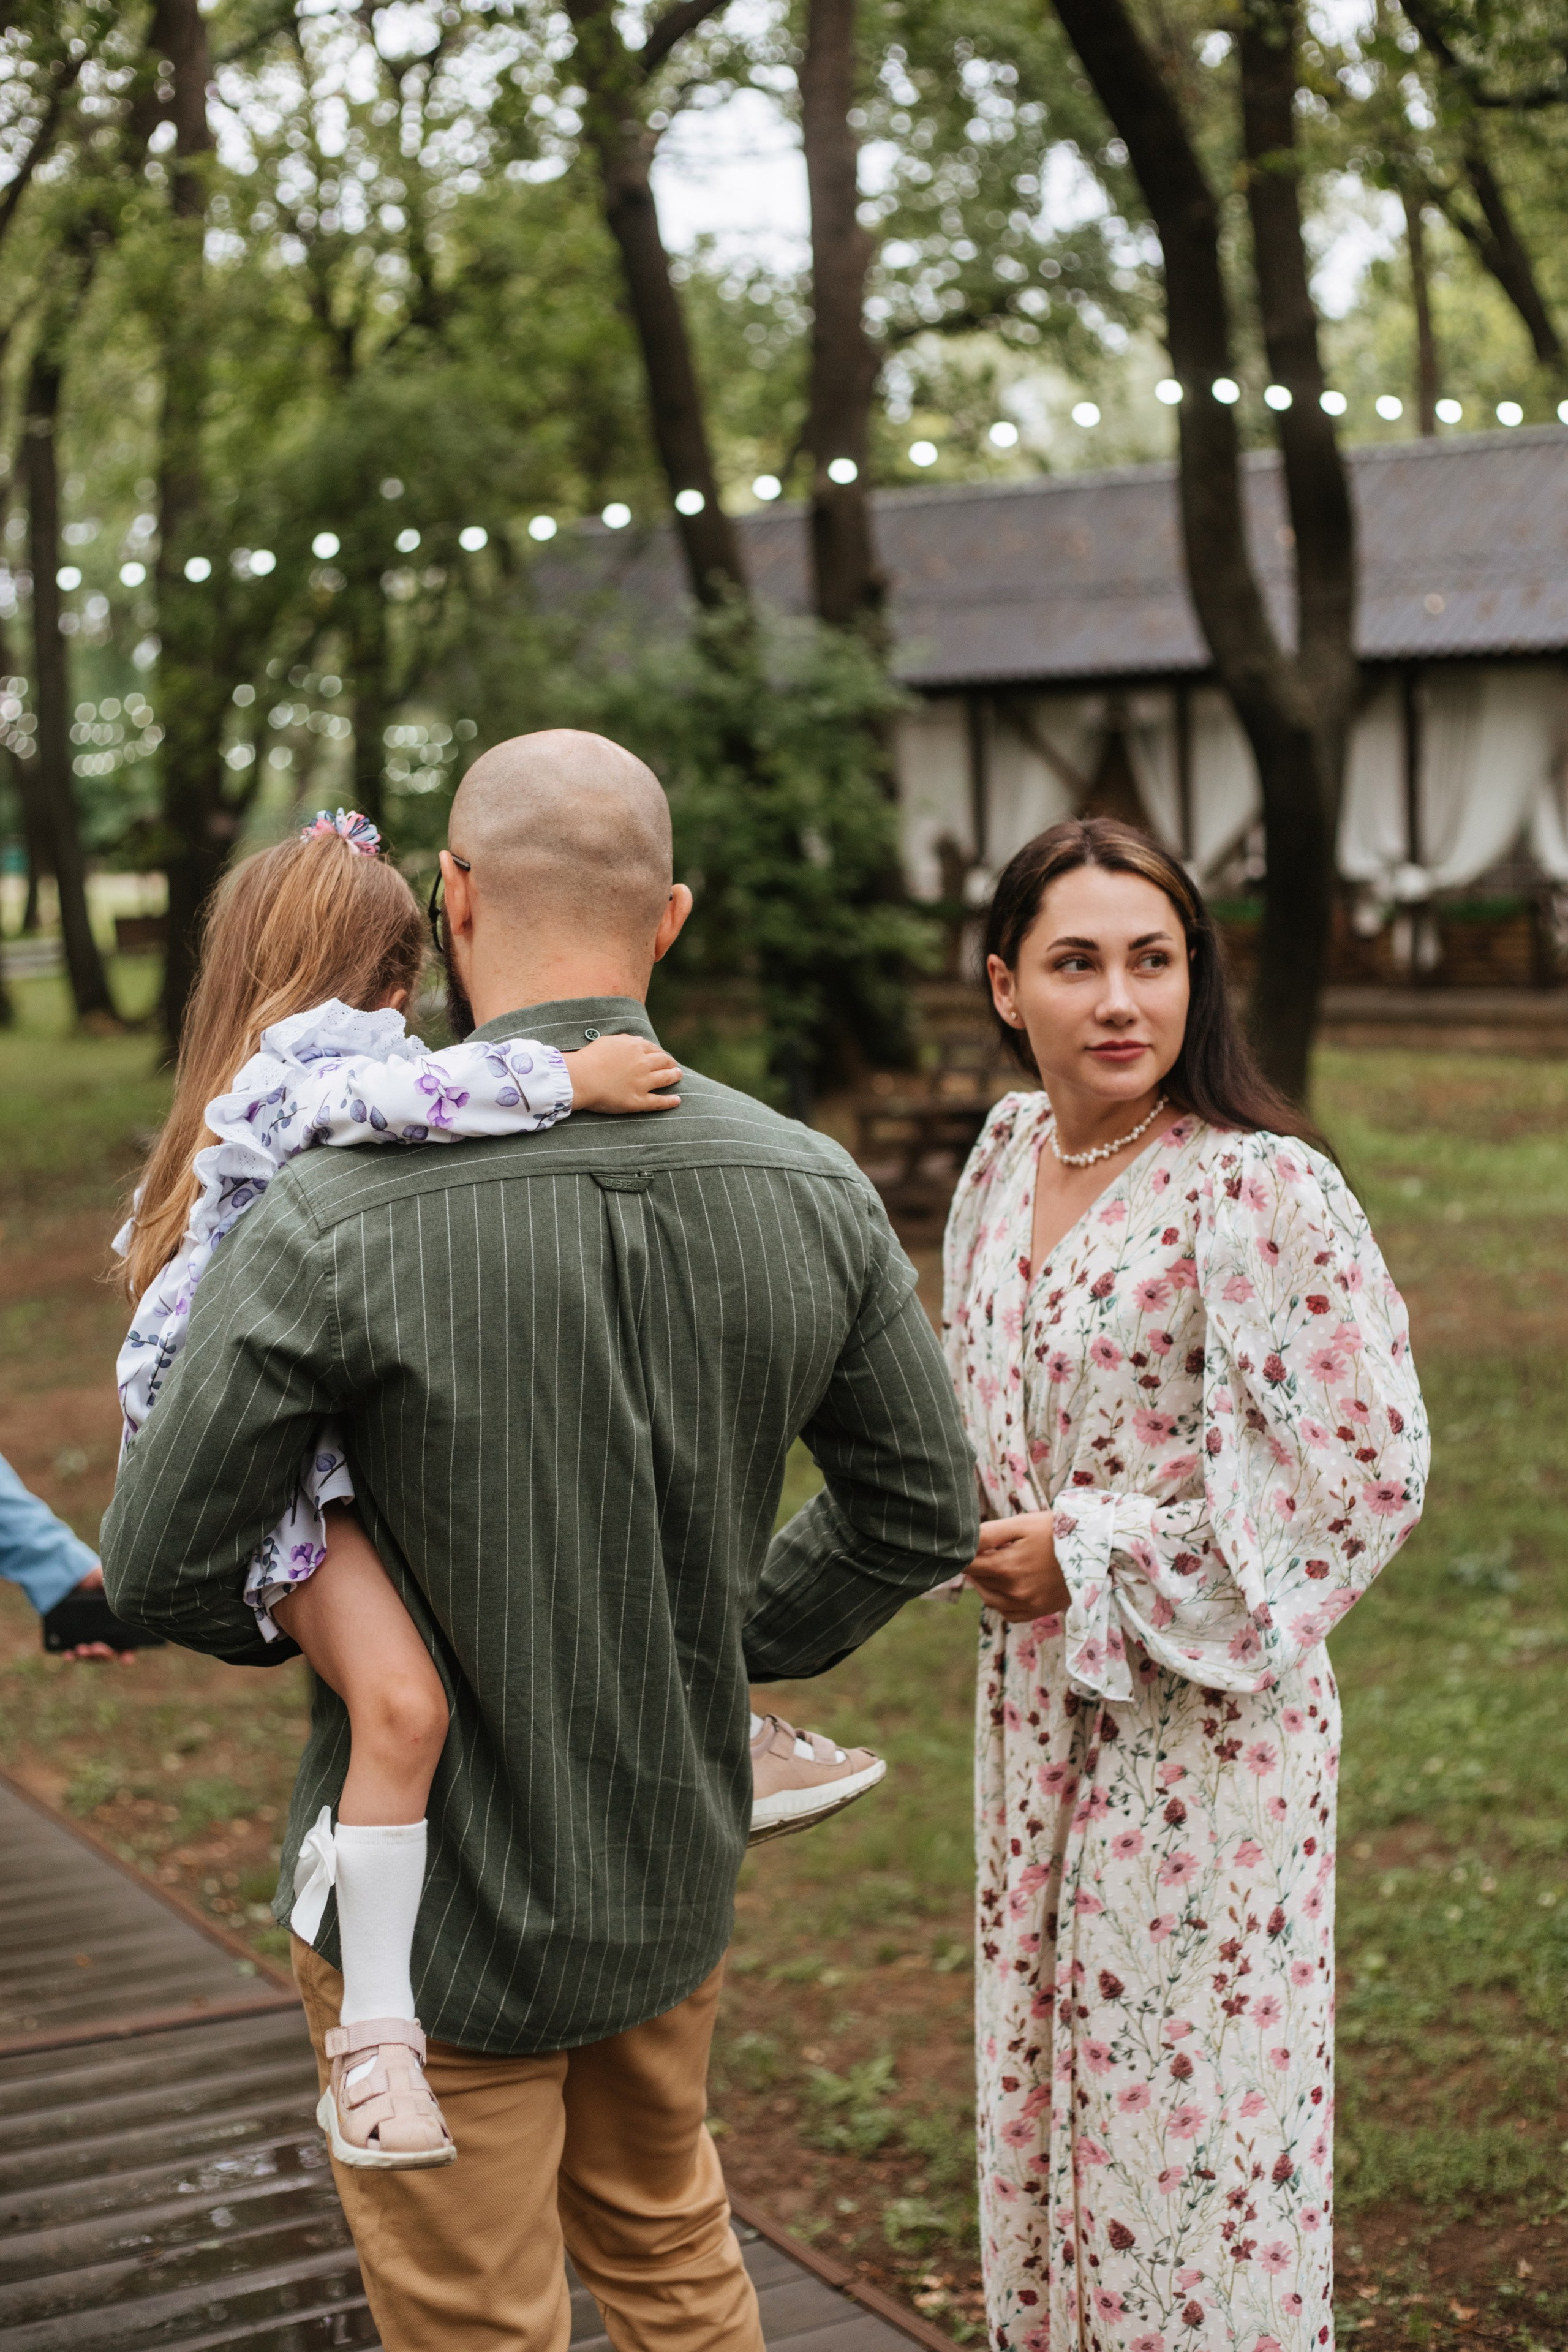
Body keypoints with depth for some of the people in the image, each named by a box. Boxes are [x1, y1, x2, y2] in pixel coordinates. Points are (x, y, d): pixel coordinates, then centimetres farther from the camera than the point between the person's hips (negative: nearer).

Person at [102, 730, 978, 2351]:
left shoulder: (335, 1217, -25)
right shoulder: (814, 1195, -10)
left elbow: (163, 1569, -18)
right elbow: (924, 1512, 1)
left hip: (437, 1915, -4)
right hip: (679, 1877, 5)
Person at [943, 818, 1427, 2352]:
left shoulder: (1263, 1191, -18)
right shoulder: (1006, 1158, 4)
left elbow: (1368, 1472, -20)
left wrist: (1094, 1564, -17)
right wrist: (985, 1541, 3)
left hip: (1201, 1713, -7)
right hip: (1036, 1702, 7)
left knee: (1189, 2099, 5)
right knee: (1043, 2064, 19)